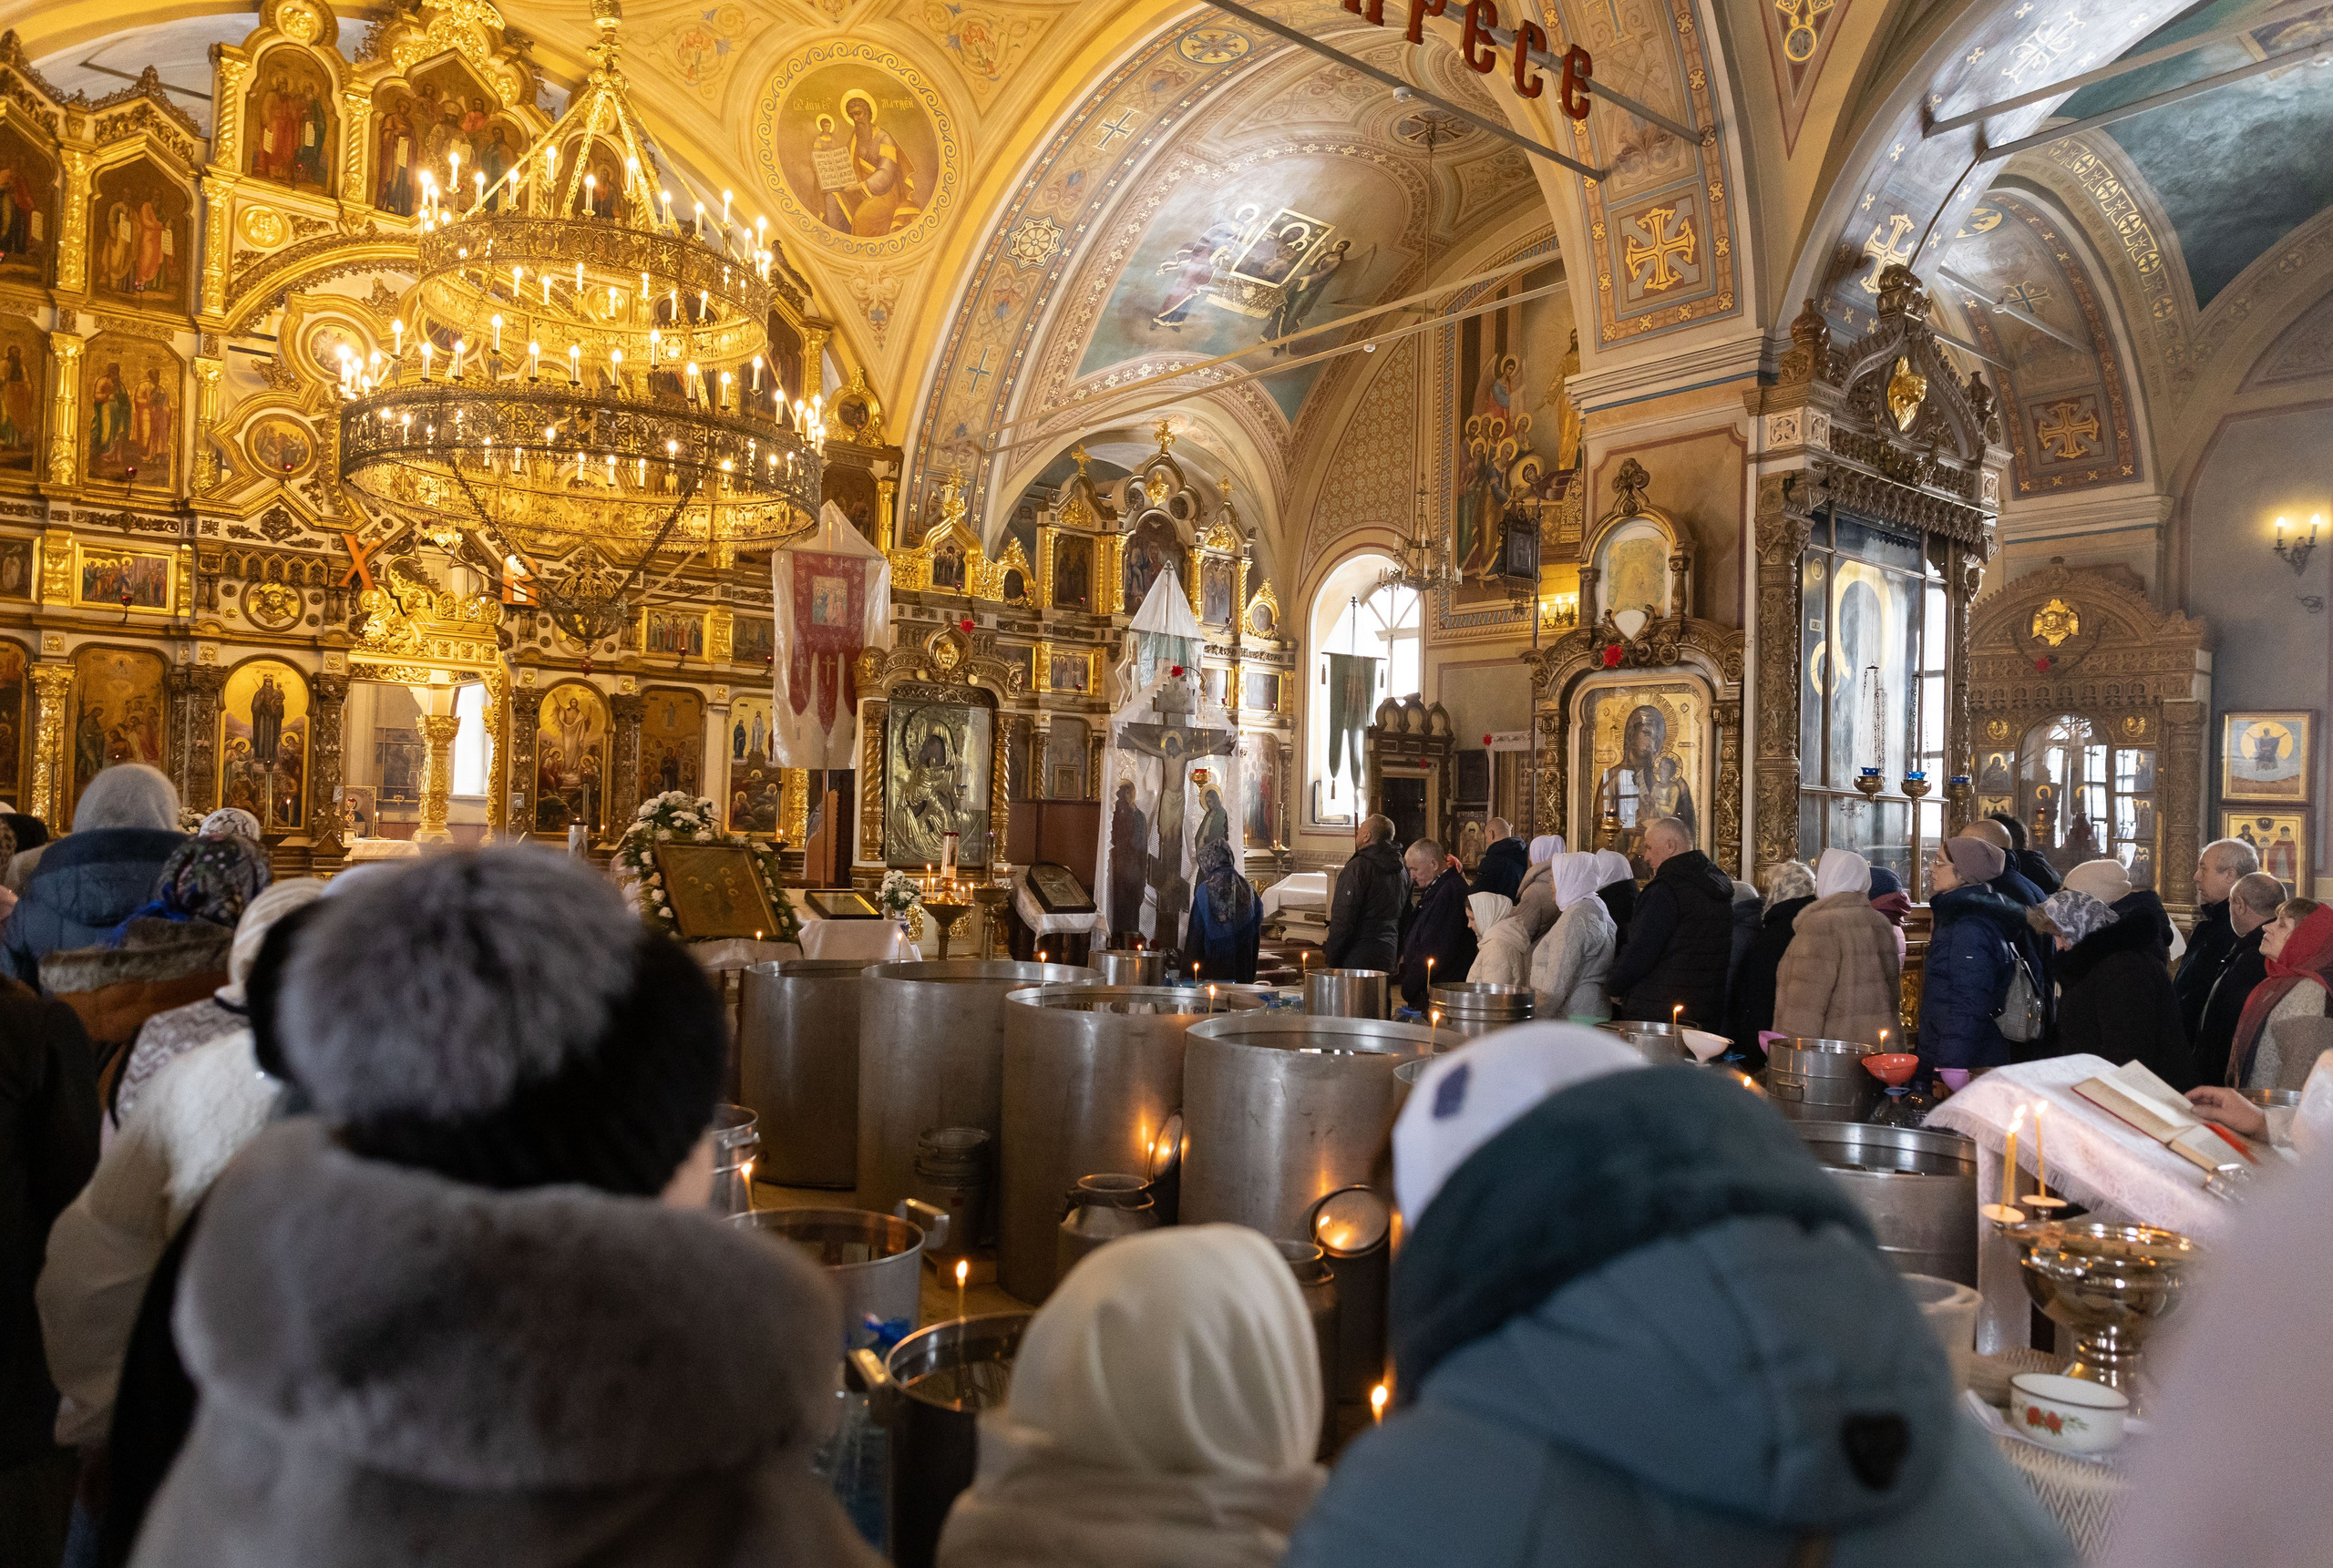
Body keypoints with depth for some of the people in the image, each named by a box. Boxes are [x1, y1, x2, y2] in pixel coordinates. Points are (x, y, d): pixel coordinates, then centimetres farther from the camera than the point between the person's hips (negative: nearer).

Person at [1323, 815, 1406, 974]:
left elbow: (1343, 917, -16)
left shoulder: (1358, 867, -12)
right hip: (1387, 958, 8)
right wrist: (1395, 957, 22)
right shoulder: (1402, 872, 14)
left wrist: (1329, 951, -8)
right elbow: (1405, 918, 18)